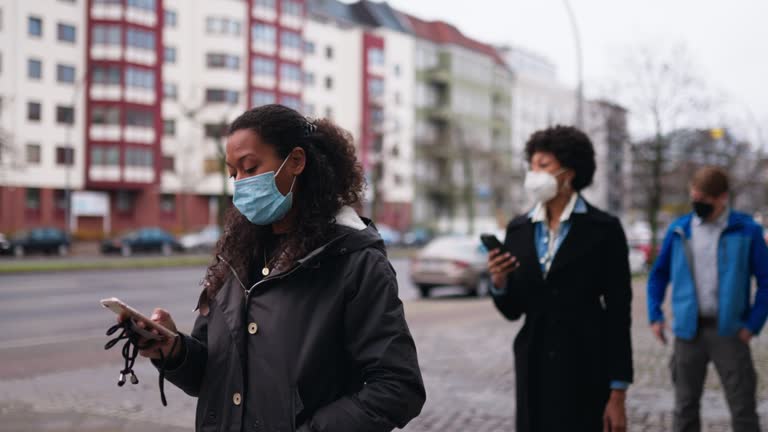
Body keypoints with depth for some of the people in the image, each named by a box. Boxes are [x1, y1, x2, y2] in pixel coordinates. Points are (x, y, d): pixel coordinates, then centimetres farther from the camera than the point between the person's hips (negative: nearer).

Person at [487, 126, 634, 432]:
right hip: (534, 371, 4)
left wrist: (618, 393, -10)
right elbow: (512, 310, 11)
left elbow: (618, 313, -7)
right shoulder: (519, 230, 7)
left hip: (585, 371, -4)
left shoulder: (603, 229, -6)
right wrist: (498, 282, -12)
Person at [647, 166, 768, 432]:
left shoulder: (746, 231, -2)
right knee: (685, 406, 11)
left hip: (728, 331, -2)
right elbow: (658, 274, 15)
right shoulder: (679, 230, 6)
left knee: (742, 408, 1)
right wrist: (655, 315, 6)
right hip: (688, 331, 3)